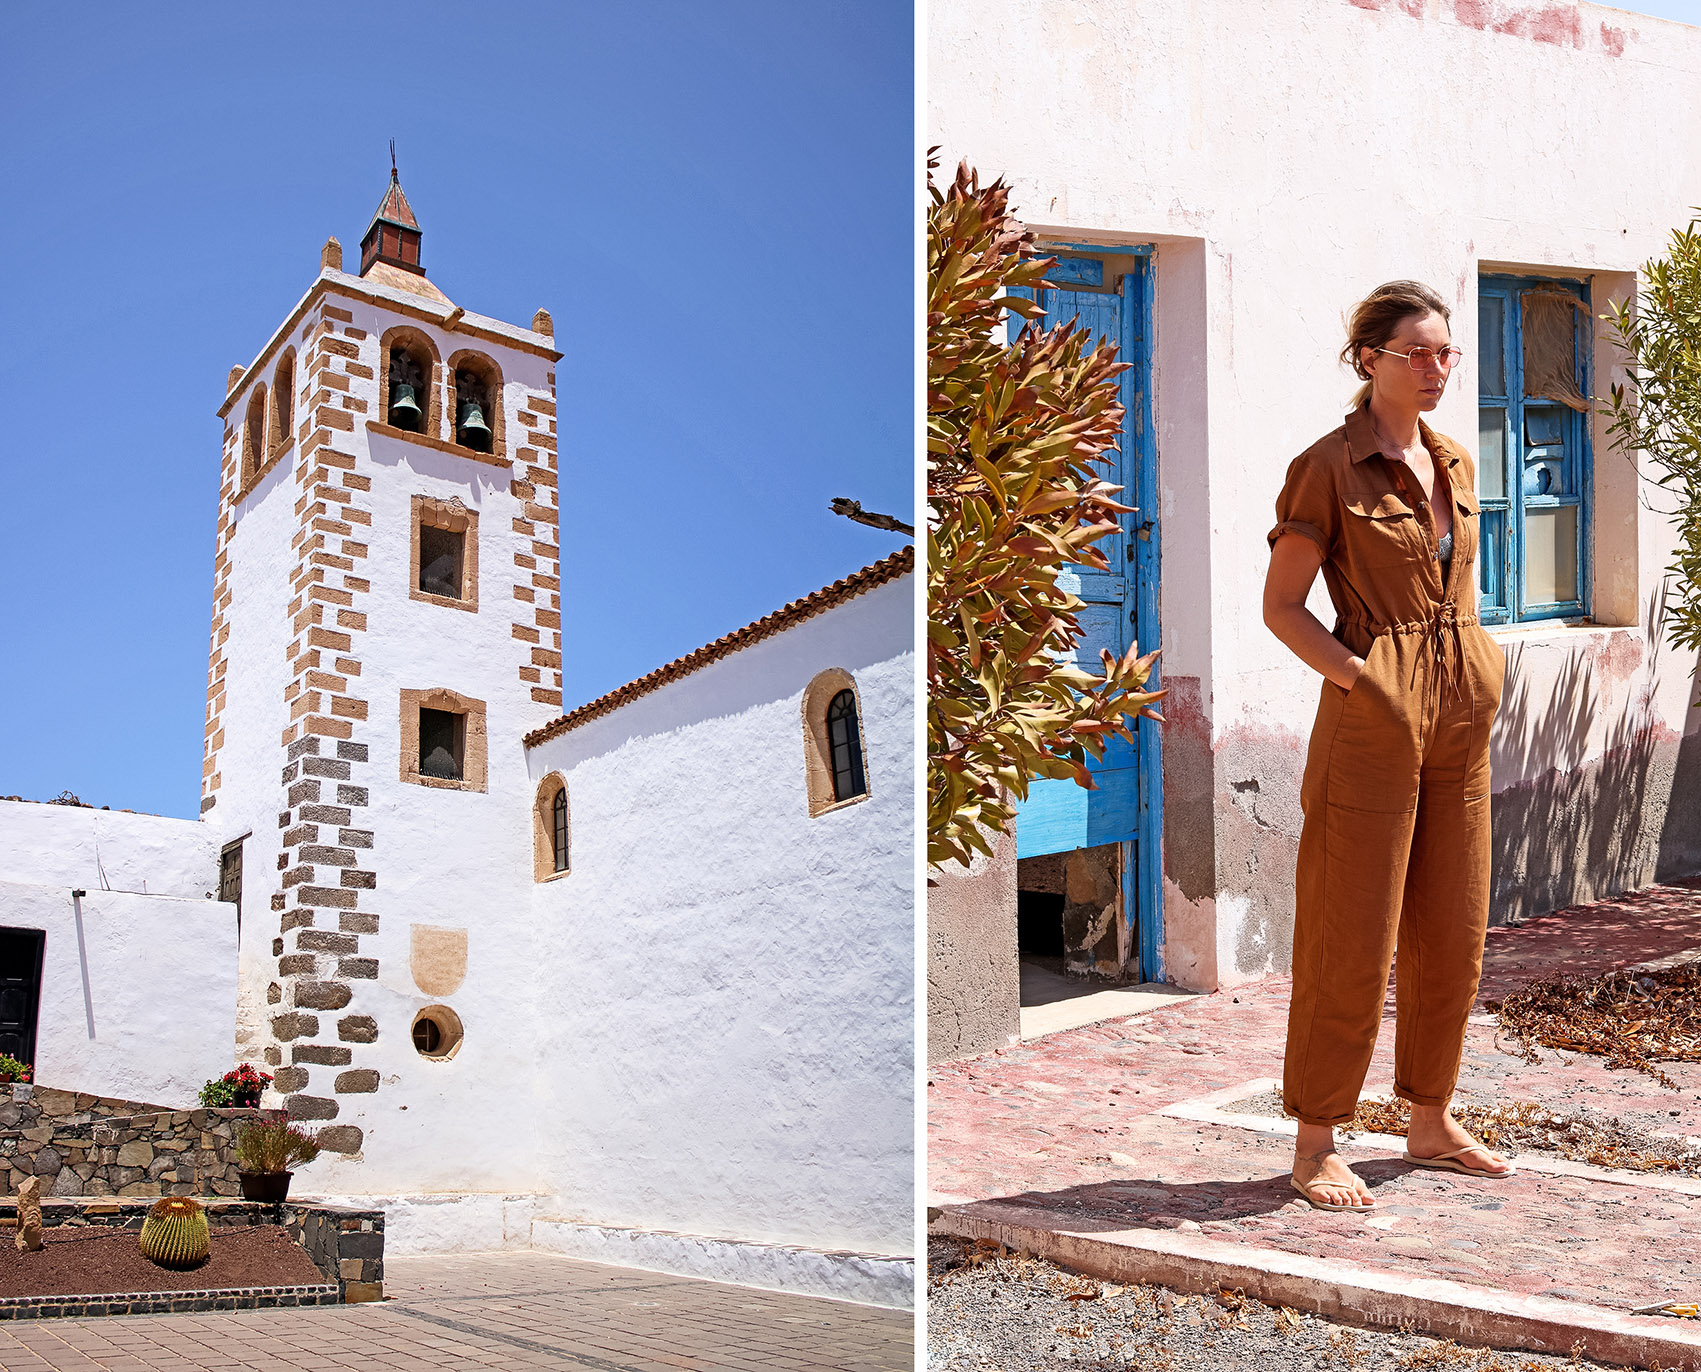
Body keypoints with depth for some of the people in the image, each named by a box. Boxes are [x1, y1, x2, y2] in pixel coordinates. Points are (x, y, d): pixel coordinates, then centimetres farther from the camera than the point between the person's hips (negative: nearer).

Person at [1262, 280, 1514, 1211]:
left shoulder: (1456, 465, 12)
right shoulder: (1327, 469, -8)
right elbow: (1281, 606, -8)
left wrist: (1481, 671, 10)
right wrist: (1363, 681, -14)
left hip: (1461, 718, 7)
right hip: (1371, 719, -7)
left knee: (1453, 932, 12)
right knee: (1352, 940, -2)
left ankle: (1431, 1123, 26)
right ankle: (1315, 1144, 9)